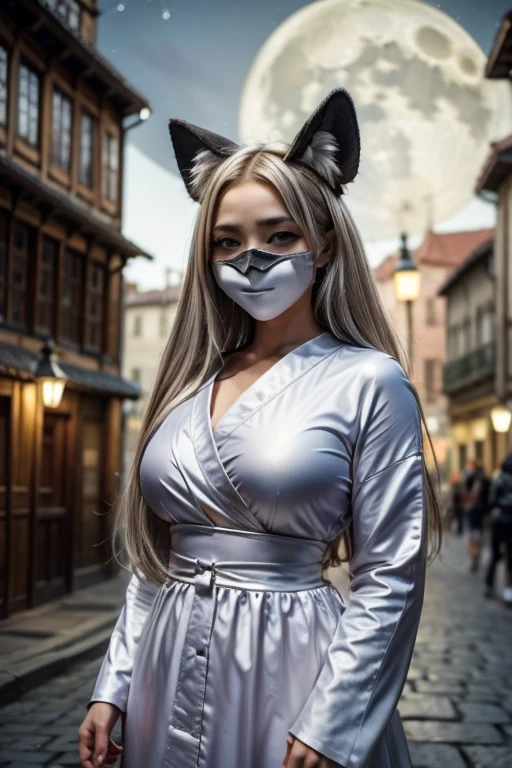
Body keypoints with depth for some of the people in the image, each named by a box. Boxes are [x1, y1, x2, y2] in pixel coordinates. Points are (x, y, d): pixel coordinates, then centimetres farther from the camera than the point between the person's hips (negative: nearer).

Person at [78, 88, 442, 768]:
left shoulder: (368, 382, -8)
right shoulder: (190, 385, 7)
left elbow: (389, 578, -10)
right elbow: (153, 560, 11)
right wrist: (113, 686, 7)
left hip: (288, 668, -5)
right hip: (169, 675, 5)